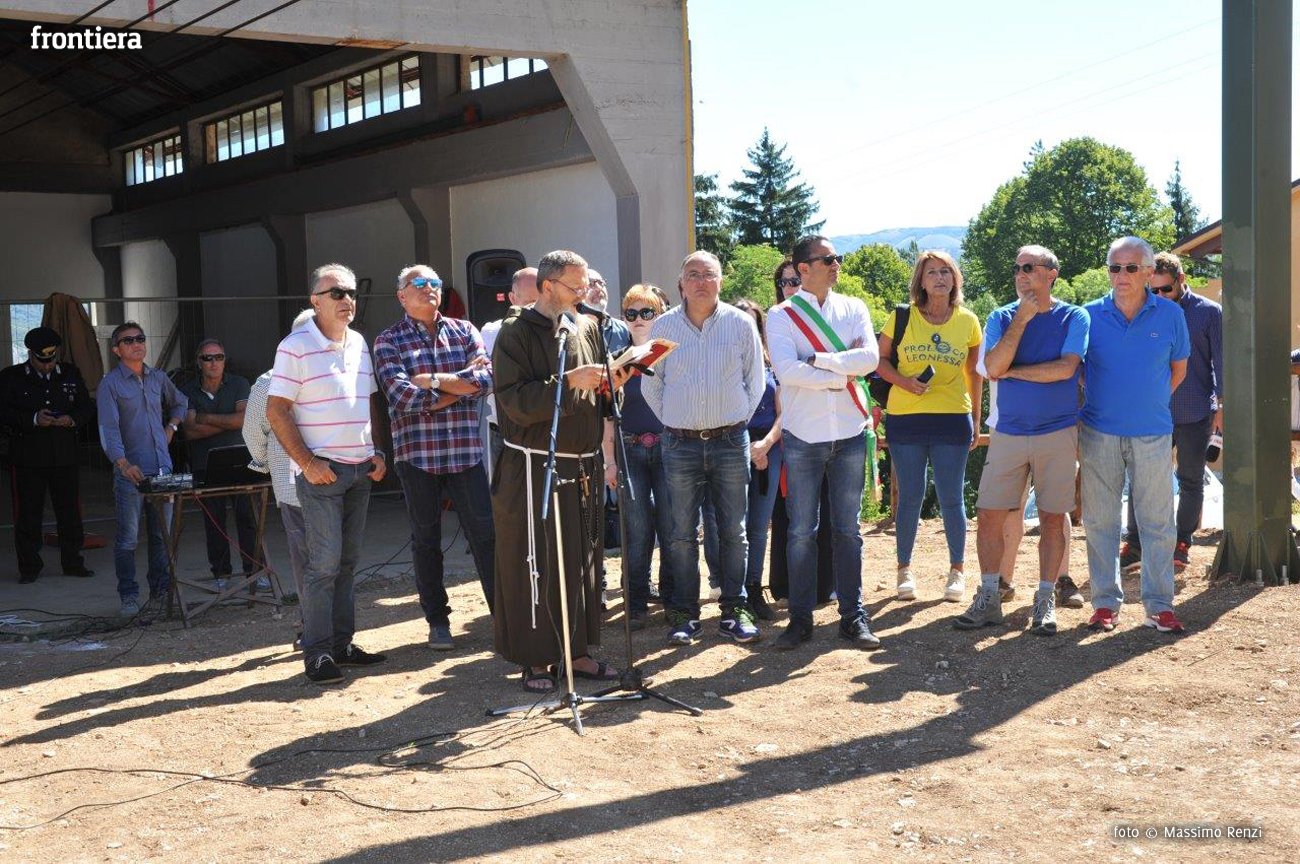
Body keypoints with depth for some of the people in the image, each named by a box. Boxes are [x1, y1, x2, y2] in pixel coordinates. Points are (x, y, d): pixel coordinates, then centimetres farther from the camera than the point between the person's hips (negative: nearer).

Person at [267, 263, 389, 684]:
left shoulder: (359, 343, 12)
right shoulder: (296, 347, -9)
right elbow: (276, 411, -11)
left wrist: (377, 453, 9)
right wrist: (307, 462, -16)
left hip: (360, 470, 7)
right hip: (321, 471, -7)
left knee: (346, 562, 11)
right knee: (324, 563, -7)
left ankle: (342, 644, 19)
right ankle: (317, 653, 0)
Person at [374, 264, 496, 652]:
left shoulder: (464, 330, 9)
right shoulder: (389, 341, 1)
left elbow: (487, 377, -6)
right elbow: (399, 394, -14)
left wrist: (434, 380, -13)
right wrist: (461, 383, -11)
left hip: (465, 449, 1)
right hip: (417, 451, -1)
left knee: (484, 532, 1)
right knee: (426, 539, 8)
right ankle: (437, 620, 19)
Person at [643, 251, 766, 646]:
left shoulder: (740, 324, 1)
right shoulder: (663, 326, 2)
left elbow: (755, 380, 9)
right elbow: (650, 384, 10)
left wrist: (738, 420, 8)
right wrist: (673, 423, 8)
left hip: (731, 441, 0)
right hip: (680, 445, 0)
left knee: (734, 532, 5)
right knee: (682, 534, 2)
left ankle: (735, 610, 14)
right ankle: (684, 613, 11)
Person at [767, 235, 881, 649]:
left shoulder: (854, 308, 8)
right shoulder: (782, 315, 0)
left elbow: (870, 358, -8)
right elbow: (785, 370, -16)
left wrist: (817, 359, -13)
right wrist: (842, 376, -11)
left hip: (849, 433, 2)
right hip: (803, 436, -2)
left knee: (848, 529, 8)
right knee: (802, 532, 3)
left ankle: (853, 616, 16)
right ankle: (801, 618, 12)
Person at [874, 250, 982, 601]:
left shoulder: (968, 321, 5)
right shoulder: (901, 318, 1)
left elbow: (974, 374, 12)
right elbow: (880, 359, 6)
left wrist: (976, 420, 11)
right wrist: (903, 381, -12)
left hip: (953, 418, 1)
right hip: (905, 417, 0)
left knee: (951, 497, 4)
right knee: (910, 495, 5)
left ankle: (957, 569, 20)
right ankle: (904, 569, 19)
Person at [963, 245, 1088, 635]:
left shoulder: (1073, 318, -1)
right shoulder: (1002, 317, 5)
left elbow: (1065, 368, -16)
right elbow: (993, 368, -11)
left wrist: (1012, 371, -8)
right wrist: (1022, 318, -12)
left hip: (1057, 432, -2)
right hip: (1008, 433, 2)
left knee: (1052, 518, 3)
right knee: (990, 515, 0)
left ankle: (1045, 600, 14)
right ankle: (989, 598, 11)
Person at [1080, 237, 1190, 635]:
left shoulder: (1170, 315, 0)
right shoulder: (1089, 315, -2)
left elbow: (1178, 368, 13)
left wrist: (1149, 402, 11)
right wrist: (1099, 401, 7)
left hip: (1152, 433, 0)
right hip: (1100, 433, 0)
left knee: (1158, 523, 3)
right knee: (1100, 521, 5)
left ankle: (1159, 604, 12)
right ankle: (1105, 601, 15)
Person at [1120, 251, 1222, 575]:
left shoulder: (1210, 312, -2)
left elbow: (1221, 362, -1)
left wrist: (1221, 405, -5)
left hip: (1197, 414, -2)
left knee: (1191, 482, 7)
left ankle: (1181, 546, 17)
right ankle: (1134, 544, 9)